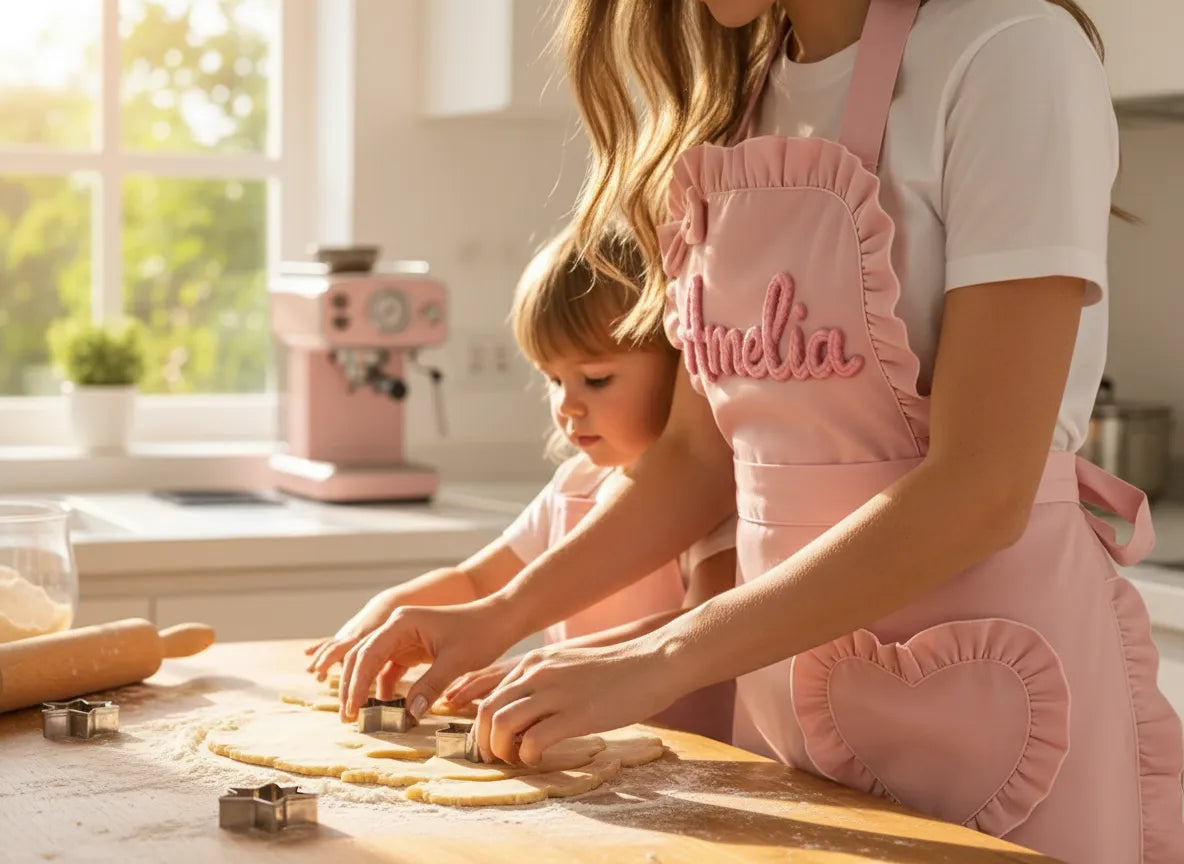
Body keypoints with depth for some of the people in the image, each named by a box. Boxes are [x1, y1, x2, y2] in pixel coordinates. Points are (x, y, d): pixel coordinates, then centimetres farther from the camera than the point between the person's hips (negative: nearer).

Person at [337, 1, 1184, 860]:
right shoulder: (734, 104, 6)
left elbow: (981, 489, -22)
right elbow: (701, 451, 9)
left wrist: (660, 661, -22)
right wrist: (503, 616, -2)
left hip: (991, 684, -6)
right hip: (787, 669, 6)